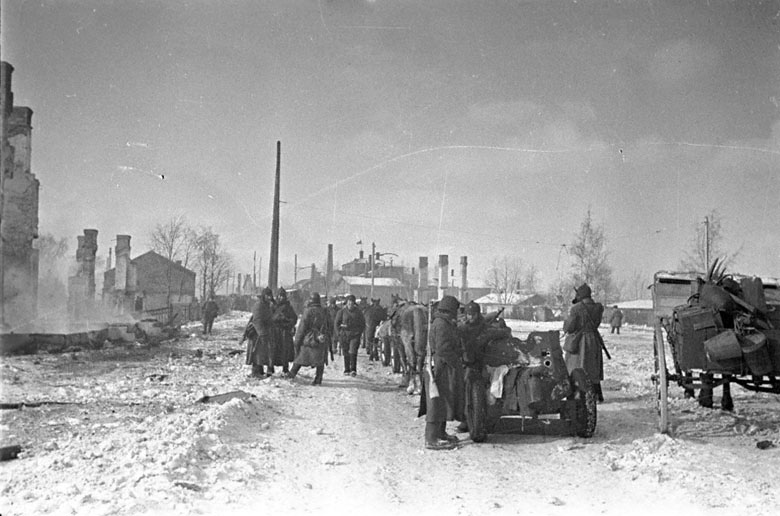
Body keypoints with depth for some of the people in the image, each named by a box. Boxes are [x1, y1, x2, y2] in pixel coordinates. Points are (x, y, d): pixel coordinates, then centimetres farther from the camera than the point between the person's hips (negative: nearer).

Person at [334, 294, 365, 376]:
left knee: (353, 352, -14)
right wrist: (340, 332, 1)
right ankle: (346, 370, 15)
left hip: (355, 335, -1)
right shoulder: (342, 311, 0)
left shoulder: (358, 312, 3)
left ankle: (353, 370, -14)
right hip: (344, 335, 1)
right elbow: (337, 323, 7)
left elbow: (363, 323, 12)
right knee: (346, 354, 6)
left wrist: (359, 332, 2)